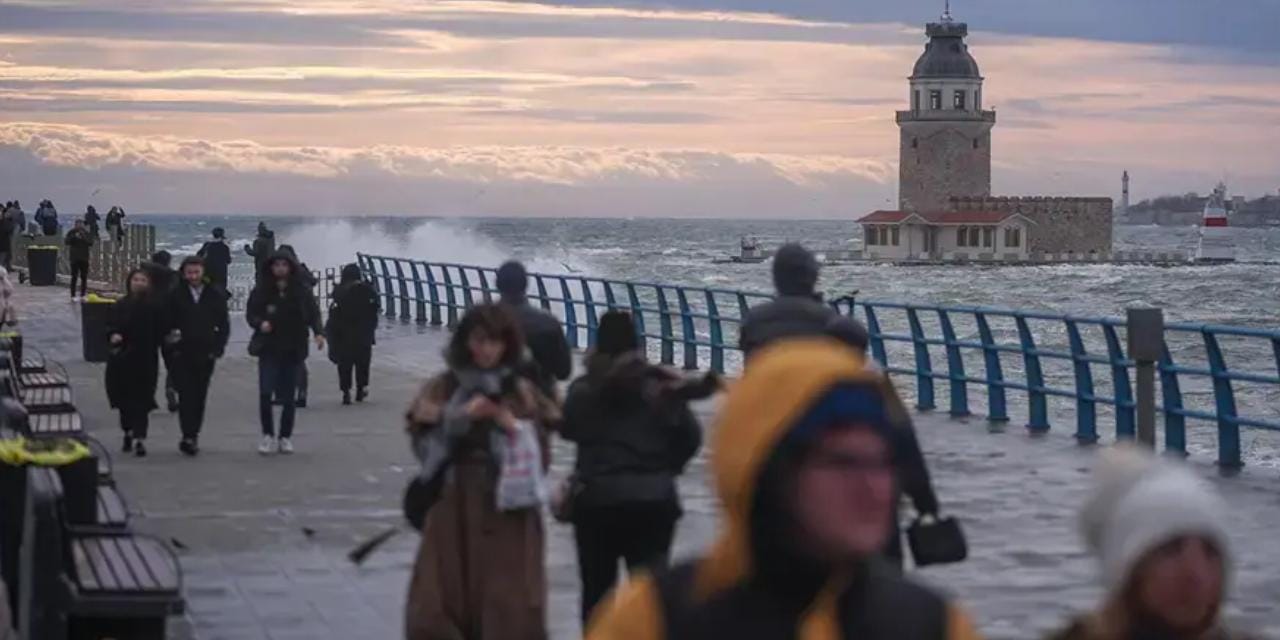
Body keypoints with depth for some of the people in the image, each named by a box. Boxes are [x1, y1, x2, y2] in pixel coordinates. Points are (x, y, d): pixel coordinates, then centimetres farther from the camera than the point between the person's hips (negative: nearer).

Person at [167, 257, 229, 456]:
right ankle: (189, 436, -14)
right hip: (182, 355, -2)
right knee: (186, 395, -10)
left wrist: (217, 348, -2)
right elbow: (168, 323, 3)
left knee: (199, 397, 8)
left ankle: (193, 436, 17)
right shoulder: (176, 296, 2)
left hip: (206, 355, 2)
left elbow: (223, 325, 6)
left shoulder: (216, 295, 4)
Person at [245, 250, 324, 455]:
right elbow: (250, 314, 5)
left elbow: (313, 313, 0)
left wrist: (319, 332, -16)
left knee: (288, 396, 5)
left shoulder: (301, 292, -1)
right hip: (268, 348, -1)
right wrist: (260, 323, -16)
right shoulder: (261, 291, -2)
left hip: (292, 349, 1)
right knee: (265, 392, -12)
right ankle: (268, 435, 3)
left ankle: (286, 437, 18)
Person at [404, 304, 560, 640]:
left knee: (510, 613, -3)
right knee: (439, 610, 0)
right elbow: (424, 446, -4)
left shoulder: (523, 393, 5)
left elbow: (540, 456, -1)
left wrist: (511, 424, -14)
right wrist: (460, 418, -15)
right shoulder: (441, 390, 5)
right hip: (453, 512, 1)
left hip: (509, 515, 0)